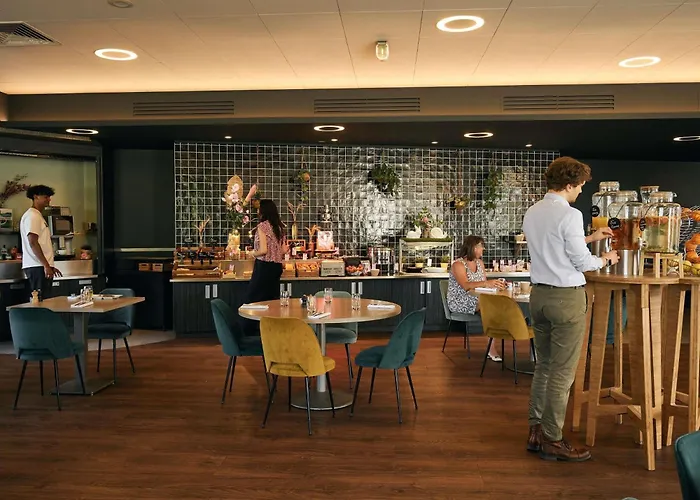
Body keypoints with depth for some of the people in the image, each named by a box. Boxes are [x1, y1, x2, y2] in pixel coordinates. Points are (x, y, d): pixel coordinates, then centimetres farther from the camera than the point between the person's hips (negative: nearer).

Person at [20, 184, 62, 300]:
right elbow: (33, 243, -17)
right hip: (37, 266, -10)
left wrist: (50, 266, 21)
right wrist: (46, 265, -20)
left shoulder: (38, 216, 22)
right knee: (41, 301, -12)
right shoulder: (32, 215, -8)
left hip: (41, 266, 10)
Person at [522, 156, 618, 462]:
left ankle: (536, 432, 22)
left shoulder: (532, 213, 9)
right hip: (566, 297, -8)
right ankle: (552, 440, 8)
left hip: (539, 294, 8)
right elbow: (581, 262, -10)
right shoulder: (569, 215, -15)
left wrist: (589, 238, 26)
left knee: (543, 366, 15)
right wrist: (605, 259, 9)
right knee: (562, 373, 1)